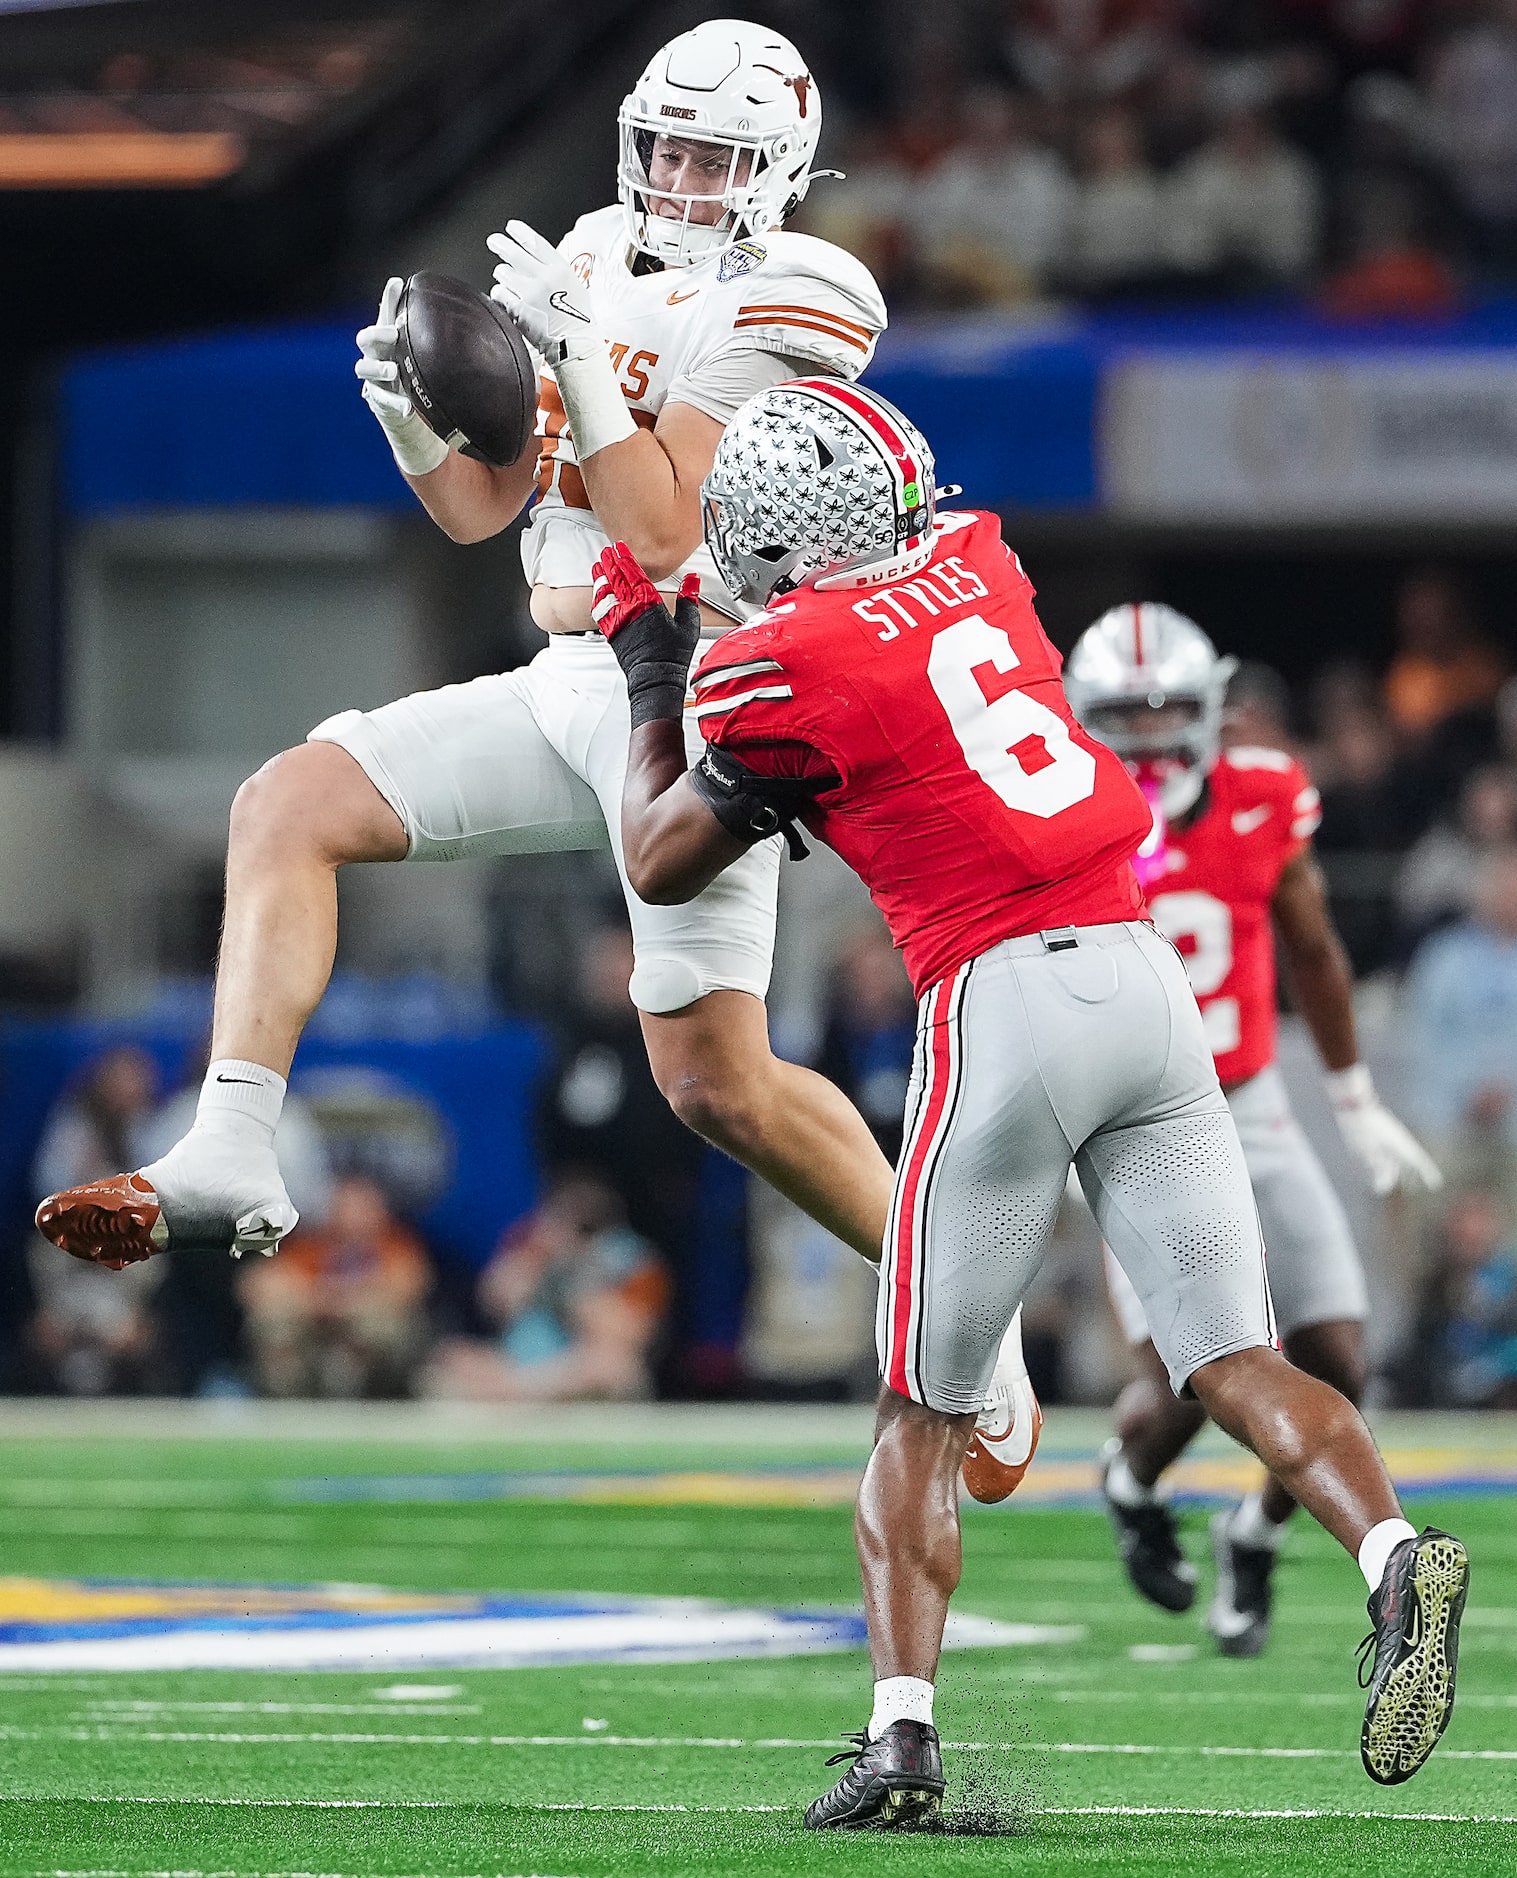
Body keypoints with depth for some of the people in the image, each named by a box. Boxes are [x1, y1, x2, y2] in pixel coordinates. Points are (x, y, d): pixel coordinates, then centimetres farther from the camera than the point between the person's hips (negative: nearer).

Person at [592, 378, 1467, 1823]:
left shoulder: (785, 671, -5)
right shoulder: (973, 565, 13)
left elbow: (659, 865, 10)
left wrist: (648, 669, 20)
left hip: (1005, 1000, -5)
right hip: (1146, 980, 5)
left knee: (924, 1413, 6)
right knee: (1235, 1364, 1)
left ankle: (901, 1734, -3)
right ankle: (1391, 1556, -25)